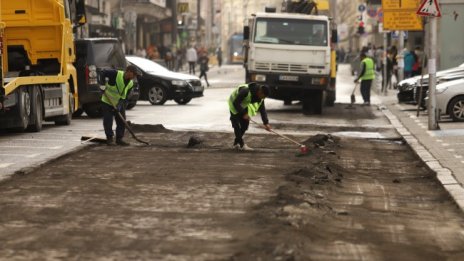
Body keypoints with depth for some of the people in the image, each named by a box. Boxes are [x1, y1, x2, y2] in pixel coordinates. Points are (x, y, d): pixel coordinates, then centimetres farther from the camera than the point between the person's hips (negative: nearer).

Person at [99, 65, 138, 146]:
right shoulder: (115, 74, -24)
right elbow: (103, 73, -18)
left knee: (122, 121, 1)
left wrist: (120, 105, -18)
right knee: (108, 121, -4)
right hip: (107, 102, -5)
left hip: (119, 103, 5)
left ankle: (119, 139, 11)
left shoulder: (130, 83, -6)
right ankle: (109, 138, 10)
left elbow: (124, 96, -5)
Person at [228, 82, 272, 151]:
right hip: (234, 105, -7)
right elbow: (236, 103, -33)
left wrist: (266, 123, -19)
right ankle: (242, 145, -11)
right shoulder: (246, 91, -37)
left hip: (243, 106, 7)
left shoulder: (260, 96, -14)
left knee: (245, 124, 4)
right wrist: (243, 114, -33)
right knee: (236, 125, -12)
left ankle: (236, 143, 15)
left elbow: (262, 109, -10)